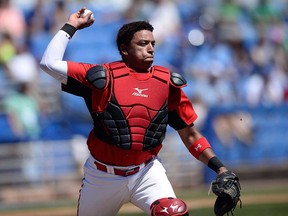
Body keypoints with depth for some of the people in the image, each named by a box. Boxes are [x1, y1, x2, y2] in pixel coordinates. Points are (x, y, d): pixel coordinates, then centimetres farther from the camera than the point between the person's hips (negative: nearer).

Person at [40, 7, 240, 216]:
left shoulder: (167, 83, 2)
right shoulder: (104, 77, -6)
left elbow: (190, 135, 5)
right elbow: (49, 63, -11)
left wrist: (221, 169, -5)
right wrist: (71, 26, -2)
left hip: (147, 173, 1)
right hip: (103, 176, -1)